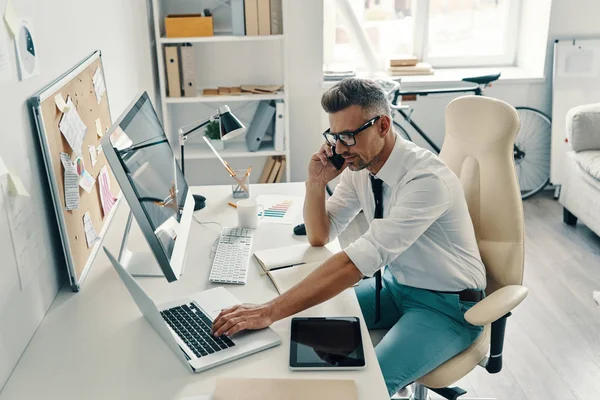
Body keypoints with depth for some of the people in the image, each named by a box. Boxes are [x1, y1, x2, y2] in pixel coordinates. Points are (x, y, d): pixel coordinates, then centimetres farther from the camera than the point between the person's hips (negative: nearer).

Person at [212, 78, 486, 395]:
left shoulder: (427, 178, -31)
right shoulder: (359, 164, -6)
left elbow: (358, 261, -39)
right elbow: (319, 237, 3)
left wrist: (270, 311, -41)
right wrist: (316, 182, -17)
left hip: (447, 304, -7)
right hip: (397, 283, 7)